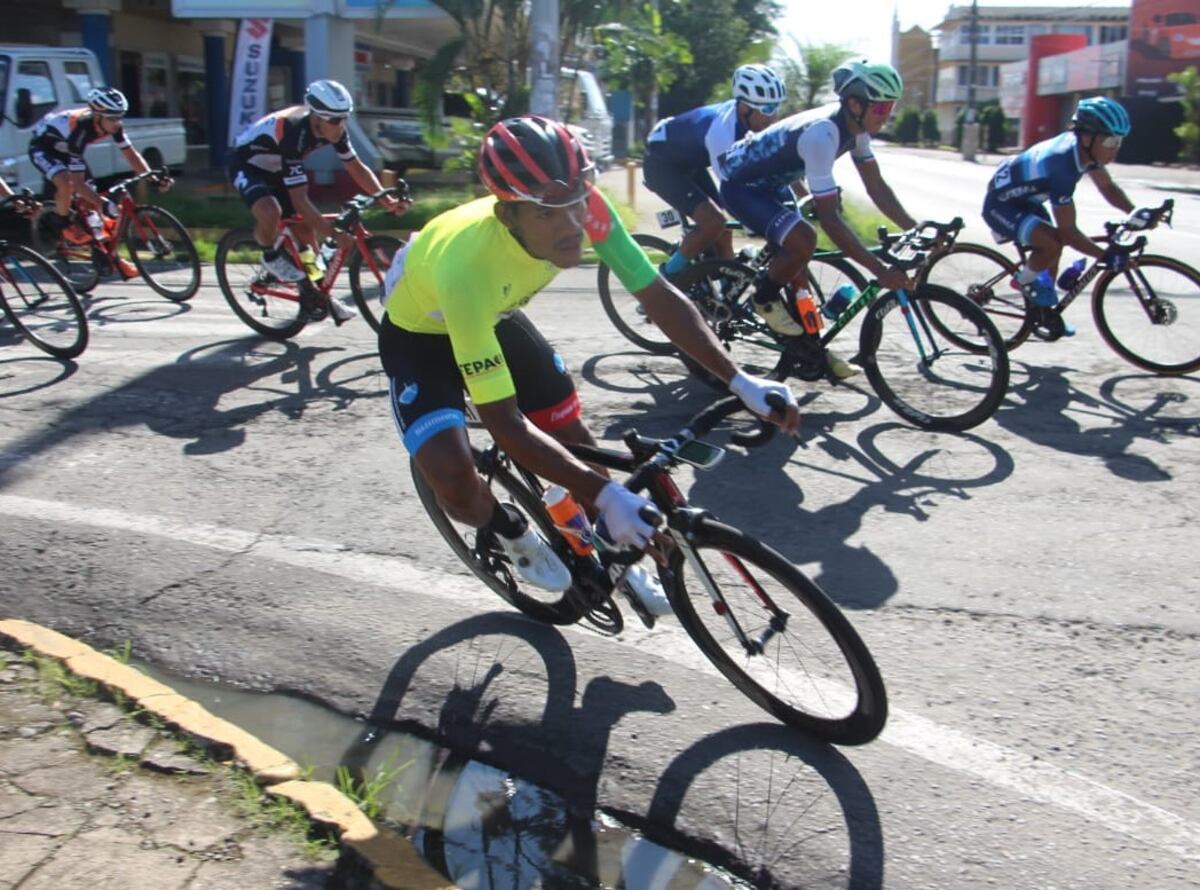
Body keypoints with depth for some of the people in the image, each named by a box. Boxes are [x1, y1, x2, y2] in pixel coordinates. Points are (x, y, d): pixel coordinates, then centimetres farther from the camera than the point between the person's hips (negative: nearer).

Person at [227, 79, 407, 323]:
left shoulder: (333, 129, -19)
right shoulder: (293, 133, -39)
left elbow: (357, 168, -6)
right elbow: (300, 201, -37)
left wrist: (388, 201, -17)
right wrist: (334, 234, -38)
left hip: (276, 168, 7)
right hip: (247, 165, -7)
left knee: (305, 226, 3)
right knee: (271, 212, -36)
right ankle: (271, 256, -4)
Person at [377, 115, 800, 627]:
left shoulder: (584, 210, -31)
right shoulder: (468, 267, -44)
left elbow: (659, 297, -19)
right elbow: (505, 424, -39)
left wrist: (739, 382, -27)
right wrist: (606, 495, -43)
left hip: (494, 316, 5)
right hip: (420, 333, -5)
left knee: (574, 438, 3)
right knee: (455, 482, -25)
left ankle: (613, 552, 31)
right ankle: (507, 532, 11)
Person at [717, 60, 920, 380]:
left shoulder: (856, 126, -7)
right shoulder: (821, 135, -34)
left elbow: (876, 187, 1)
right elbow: (829, 218, -36)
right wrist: (880, 270, -37)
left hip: (768, 185, 10)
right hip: (740, 185, -9)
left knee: (795, 257, 9)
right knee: (803, 240, -28)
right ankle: (764, 297, -1)